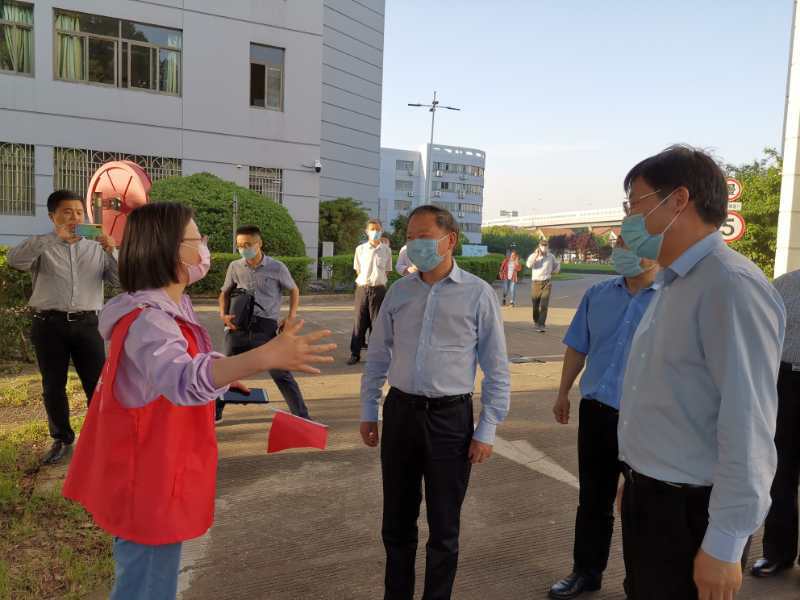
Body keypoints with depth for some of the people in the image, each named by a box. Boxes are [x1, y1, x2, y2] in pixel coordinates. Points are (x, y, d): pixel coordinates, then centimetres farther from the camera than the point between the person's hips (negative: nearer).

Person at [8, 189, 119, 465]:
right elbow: (15, 259, -16)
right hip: (49, 324, 0)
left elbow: (120, 281, 5)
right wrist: (53, 238, -23)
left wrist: (112, 252, -10)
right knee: (53, 387, 9)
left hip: (87, 323, 0)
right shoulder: (41, 246, 5)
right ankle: (62, 440, 25)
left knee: (97, 384, 1)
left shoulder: (96, 247, 10)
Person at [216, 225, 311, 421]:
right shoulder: (234, 267, 4)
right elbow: (225, 292, 18)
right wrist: (223, 314, 1)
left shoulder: (277, 268, -4)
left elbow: (294, 290, 11)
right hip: (239, 327, 3)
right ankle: (215, 413, 28)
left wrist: (291, 317, 0)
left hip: (267, 328, -2)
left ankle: (302, 417, 9)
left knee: (281, 374, -1)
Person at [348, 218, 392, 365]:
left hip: (379, 289, -1)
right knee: (359, 322, 3)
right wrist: (363, 282, 5)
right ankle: (355, 353, 10)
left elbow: (387, 272, 10)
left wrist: (379, 282, 3)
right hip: (362, 288, 1)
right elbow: (357, 271, 12)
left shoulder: (386, 250, 4)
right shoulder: (360, 249, 6)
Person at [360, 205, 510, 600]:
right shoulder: (399, 292, 4)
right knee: (396, 521, 17)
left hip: (450, 418, -3)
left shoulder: (478, 294, -7)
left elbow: (496, 369, -4)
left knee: (444, 527, 12)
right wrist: (368, 412, 10)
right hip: (399, 413, 4)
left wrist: (487, 431, -7)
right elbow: (377, 356, 11)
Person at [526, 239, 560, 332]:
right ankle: (536, 321, 36)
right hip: (536, 283, 0)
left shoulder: (551, 257, 6)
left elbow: (557, 265, 24)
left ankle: (541, 325, -13)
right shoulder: (533, 256, 1)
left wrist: (553, 272, 12)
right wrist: (536, 255, -19)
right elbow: (529, 265, -20)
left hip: (546, 283, 0)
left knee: (544, 305, -12)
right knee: (535, 305, 11)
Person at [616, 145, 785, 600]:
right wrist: (636, 484, 17)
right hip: (647, 498, 8)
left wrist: (724, 545, -20)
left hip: (690, 512, -8)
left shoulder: (731, 285, -21)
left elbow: (747, 425, -23)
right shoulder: (671, 285, 9)